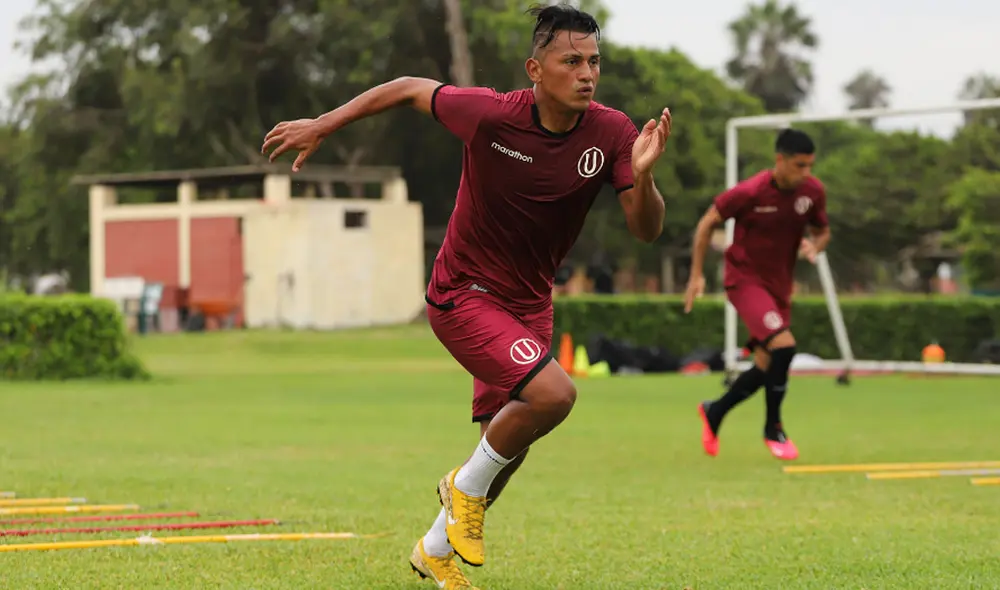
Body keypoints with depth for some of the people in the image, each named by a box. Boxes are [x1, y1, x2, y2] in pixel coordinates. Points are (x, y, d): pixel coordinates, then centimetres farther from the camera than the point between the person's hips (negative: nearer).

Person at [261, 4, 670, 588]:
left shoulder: (611, 133, -13)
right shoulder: (492, 114, -22)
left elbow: (647, 229, -13)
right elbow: (410, 89, -6)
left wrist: (642, 176, -34)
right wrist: (321, 126, -1)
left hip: (529, 302, 6)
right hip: (464, 295, -6)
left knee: (507, 445, 13)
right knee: (553, 392, -26)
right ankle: (467, 487, 1)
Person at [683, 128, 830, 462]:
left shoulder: (813, 191, -7)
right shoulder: (750, 193, -21)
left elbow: (822, 232, 11)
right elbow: (708, 222, -6)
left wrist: (815, 247, -14)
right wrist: (696, 275, -6)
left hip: (779, 285, 6)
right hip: (745, 280, -6)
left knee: (767, 368, 9)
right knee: (783, 345, -25)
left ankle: (714, 413, 35)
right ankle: (773, 429, -6)